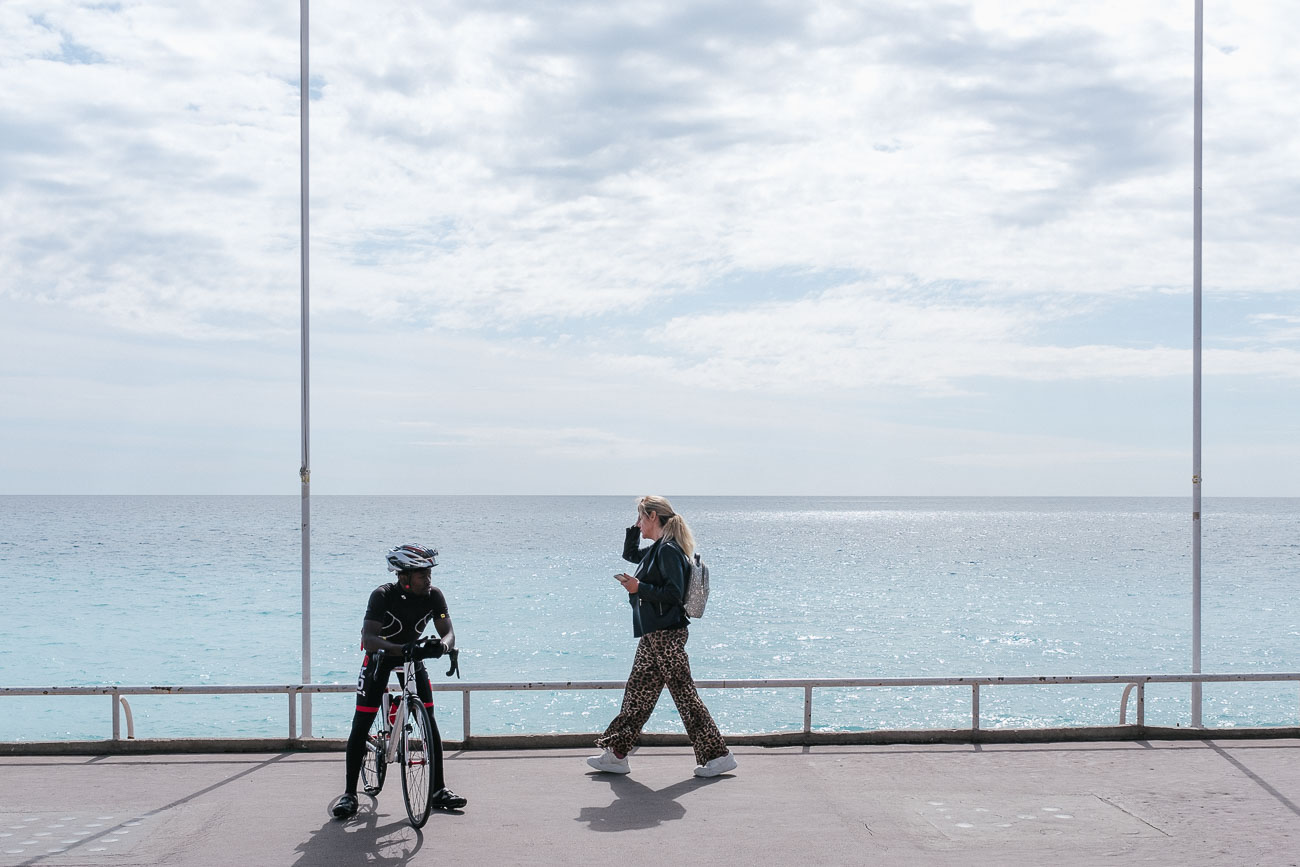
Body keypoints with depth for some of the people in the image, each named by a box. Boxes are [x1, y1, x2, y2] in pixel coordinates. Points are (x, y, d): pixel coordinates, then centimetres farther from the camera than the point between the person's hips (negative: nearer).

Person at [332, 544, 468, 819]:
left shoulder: (433, 596, -19)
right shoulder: (383, 596, -30)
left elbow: (448, 631, -21)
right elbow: (368, 639, -39)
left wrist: (442, 645, -46)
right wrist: (402, 648, -55)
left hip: (413, 654, 3)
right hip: (380, 655, -3)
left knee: (429, 720, -5)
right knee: (361, 724, -8)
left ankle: (439, 789, 4)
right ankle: (350, 793, 0)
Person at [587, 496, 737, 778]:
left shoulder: (668, 551, -15)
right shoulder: (656, 550, 15)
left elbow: (674, 593, -22)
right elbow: (630, 554, 34)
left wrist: (639, 588, -19)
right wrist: (634, 530, 20)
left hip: (666, 636, -10)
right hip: (653, 635, 10)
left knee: (684, 695, -5)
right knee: (637, 693, 12)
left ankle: (719, 755, 1)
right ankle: (616, 754, 18)